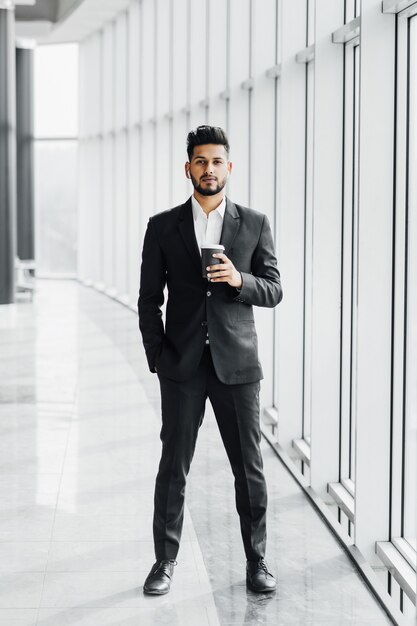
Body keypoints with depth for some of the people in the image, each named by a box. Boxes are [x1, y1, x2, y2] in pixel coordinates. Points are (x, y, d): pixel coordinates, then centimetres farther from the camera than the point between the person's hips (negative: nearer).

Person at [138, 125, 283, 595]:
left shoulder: (254, 224, 5)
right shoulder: (163, 226, 4)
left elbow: (273, 291, 4)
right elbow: (149, 299, 5)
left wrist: (239, 280, -17)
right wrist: (158, 358, -4)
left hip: (236, 363, 0)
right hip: (182, 364, 0)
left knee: (249, 467, 4)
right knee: (173, 466, 3)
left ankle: (256, 561, 17)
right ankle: (165, 561, 15)